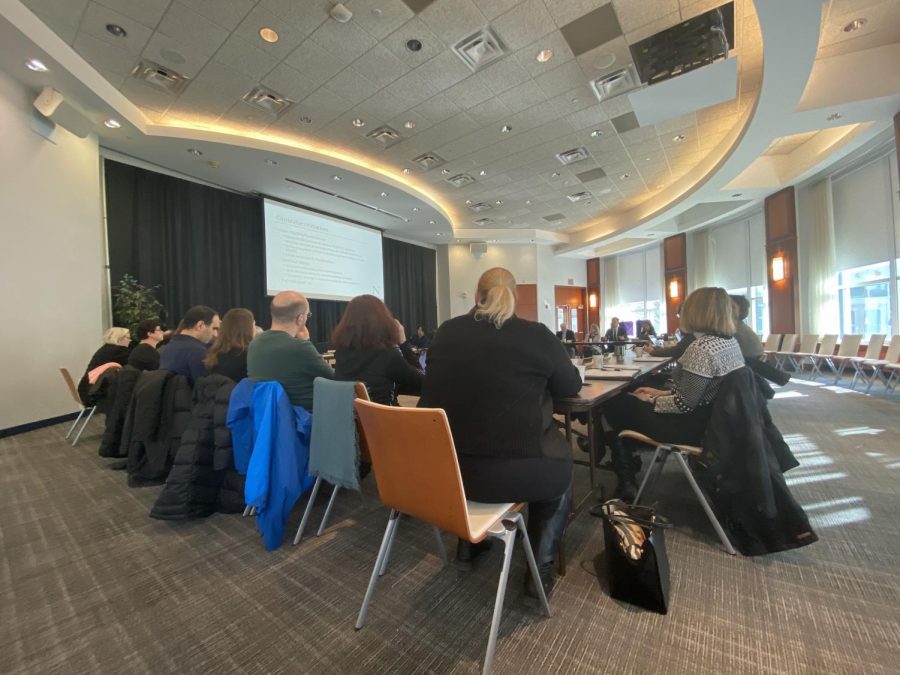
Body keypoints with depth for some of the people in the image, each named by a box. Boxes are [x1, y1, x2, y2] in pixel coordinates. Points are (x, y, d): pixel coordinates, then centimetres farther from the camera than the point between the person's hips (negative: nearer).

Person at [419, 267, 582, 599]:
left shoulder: (446, 331, 0)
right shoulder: (537, 334, -9)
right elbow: (571, 386, 6)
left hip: (444, 467, 4)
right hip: (514, 472, -3)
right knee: (560, 463, 27)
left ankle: (469, 541, 46)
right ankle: (541, 568, 29)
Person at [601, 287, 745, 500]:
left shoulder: (701, 347, -26)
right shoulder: (731, 341, 4)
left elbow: (684, 404, -25)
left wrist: (651, 401, -9)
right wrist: (662, 393, 10)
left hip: (693, 426, -10)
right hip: (712, 419, 10)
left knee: (615, 407, 2)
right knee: (628, 399, 17)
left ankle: (626, 482, 20)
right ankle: (630, 463, 29)